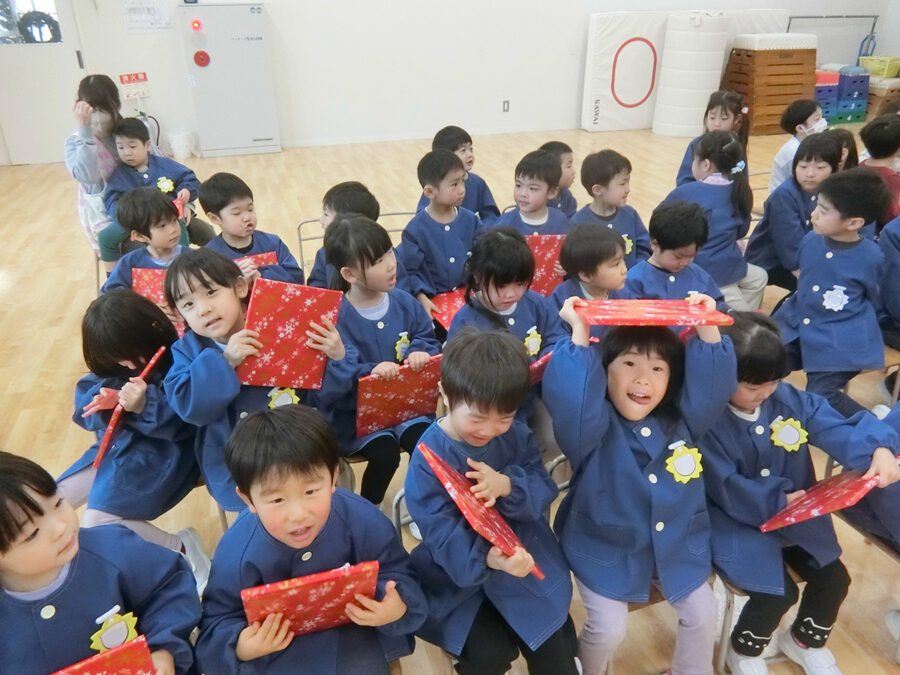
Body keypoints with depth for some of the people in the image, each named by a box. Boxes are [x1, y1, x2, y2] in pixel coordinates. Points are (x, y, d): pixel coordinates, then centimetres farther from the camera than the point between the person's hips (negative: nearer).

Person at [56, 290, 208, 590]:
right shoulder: (110, 370, 4)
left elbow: (186, 423, -22)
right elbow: (84, 408, 7)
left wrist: (145, 407, -36)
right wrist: (103, 400, -16)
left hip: (160, 453, -9)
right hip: (115, 447, 9)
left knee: (96, 522, -21)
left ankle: (182, 547, -8)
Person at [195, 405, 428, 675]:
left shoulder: (365, 522, -27)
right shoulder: (237, 552, -27)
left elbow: (395, 575, -12)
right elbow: (219, 620, -13)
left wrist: (396, 608, -35)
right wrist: (241, 649, -34)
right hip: (274, 643, 0)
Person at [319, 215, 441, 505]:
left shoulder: (403, 301, -1)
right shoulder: (335, 317, -19)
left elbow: (429, 339, 6)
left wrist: (421, 354, -16)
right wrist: (369, 372, -37)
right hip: (355, 412, -4)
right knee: (384, 450, -26)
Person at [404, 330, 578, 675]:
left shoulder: (516, 435, -6)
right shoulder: (429, 455, -21)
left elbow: (543, 490, -9)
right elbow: (439, 529, -25)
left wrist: (507, 485, -31)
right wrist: (486, 558, -43)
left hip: (523, 556, 3)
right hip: (460, 571, -3)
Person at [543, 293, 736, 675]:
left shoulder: (681, 421, -4)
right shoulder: (594, 426, -20)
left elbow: (713, 382, -14)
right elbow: (569, 397, -40)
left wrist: (706, 326, -25)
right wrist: (580, 333, -43)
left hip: (676, 544, 5)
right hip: (607, 548, -4)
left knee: (702, 614, 9)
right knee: (609, 629, -6)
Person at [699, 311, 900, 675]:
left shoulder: (789, 399, -5)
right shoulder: (707, 421, -24)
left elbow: (836, 427, -13)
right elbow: (725, 487, -23)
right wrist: (778, 500, -25)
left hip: (795, 514, 7)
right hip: (737, 522, -6)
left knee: (834, 577, 4)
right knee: (778, 592, -16)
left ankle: (805, 640, 37)